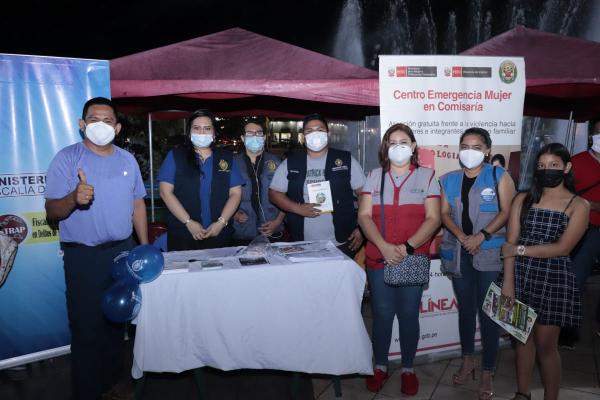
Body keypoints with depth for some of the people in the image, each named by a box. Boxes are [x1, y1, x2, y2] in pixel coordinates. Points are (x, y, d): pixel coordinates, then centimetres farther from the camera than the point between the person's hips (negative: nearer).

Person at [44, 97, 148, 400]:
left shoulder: (127, 159, 7)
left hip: (124, 250, 5)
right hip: (84, 257, -5)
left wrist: (145, 247, 9)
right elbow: (52, 211, -11)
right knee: (87, 328, 2)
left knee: (117, 321, 17)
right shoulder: (67, 158, -8)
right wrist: (73, 198, -33)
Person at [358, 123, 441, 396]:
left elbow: (433, 218, -4)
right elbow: (364, 215, -1)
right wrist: (384, 246, -16)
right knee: (382, 314, 8)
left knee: (408, 315, 8)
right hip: (379, 258, 1)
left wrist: (408, 247, -17)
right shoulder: (375, 176, 7)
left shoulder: (426, 176, 3)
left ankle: (408, 369, 28)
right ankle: (380, 367, 28)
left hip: (414, 259, -1)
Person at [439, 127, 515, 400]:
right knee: (465, 309, 13)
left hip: (491, 253, -3)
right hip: (458, 253, 3)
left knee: (488, 312, 0)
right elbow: (444, 214, 3)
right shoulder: (449, 180, 9)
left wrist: (481, 236, -16)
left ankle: (487, 372, 12)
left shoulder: (499, 176, 2)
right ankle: (467, 361, 28)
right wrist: (462, 237, -13)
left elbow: (507, 212, -6)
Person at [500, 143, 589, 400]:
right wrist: (508, 280, -8)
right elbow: (511, 243, -2)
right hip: (521, 276, 3)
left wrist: (521, 250, -10)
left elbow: (562, 248, -12)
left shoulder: (579, 206, -2)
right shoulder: (523, 199, 5)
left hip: (553, 280, -2)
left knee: (545, 344, 5)